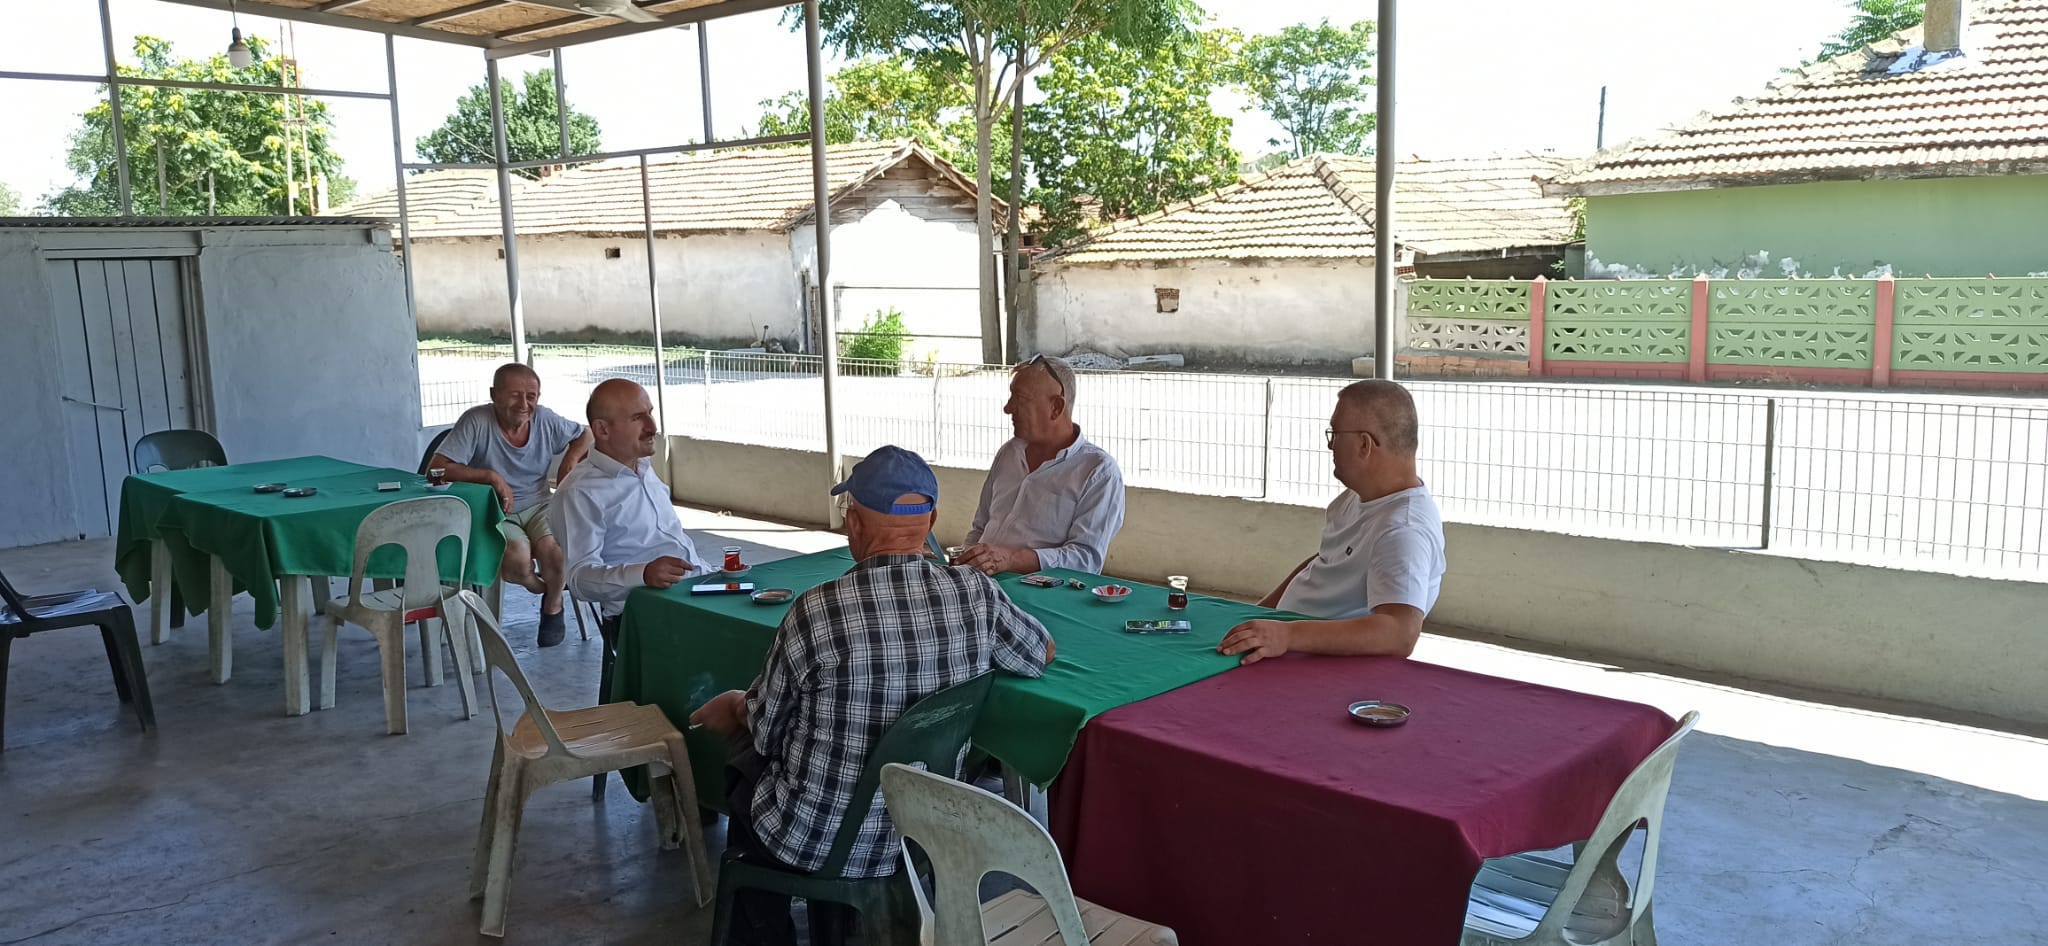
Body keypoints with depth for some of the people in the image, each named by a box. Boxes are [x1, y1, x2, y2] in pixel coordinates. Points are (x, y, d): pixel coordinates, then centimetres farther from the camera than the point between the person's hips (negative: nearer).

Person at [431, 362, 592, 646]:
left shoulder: (545, 420, -1)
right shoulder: (476, 421, -15)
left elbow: (584, 435, 19)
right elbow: (437, 468, -22)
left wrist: (572, 458, -3)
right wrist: (492, 477, -29)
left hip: (538, 507, 3)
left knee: (552, 551, -28)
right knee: (517, 558, -32)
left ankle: (553, 606, 8)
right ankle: (539, 587, 8)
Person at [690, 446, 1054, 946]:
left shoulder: (815, 611, -25)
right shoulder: (977, 593, -15)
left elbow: (766, 731, -10)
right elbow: (1042, 654, 6)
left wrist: (738, 708, 13)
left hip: (813, 840, -4)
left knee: (745, 760, 29)